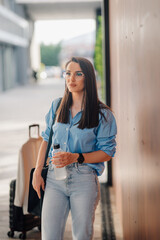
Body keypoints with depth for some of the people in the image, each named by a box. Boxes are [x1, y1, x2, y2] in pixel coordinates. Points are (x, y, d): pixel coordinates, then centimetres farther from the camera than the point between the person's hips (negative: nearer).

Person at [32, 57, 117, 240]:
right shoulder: (57, 106, 9)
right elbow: (46, 140, 15)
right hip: (55, 178, 3)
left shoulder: (102, 114, -3)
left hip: (84, 181, -2)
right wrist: (37, 172, 7)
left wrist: (76, 157, -17)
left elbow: (107, 152, -4)